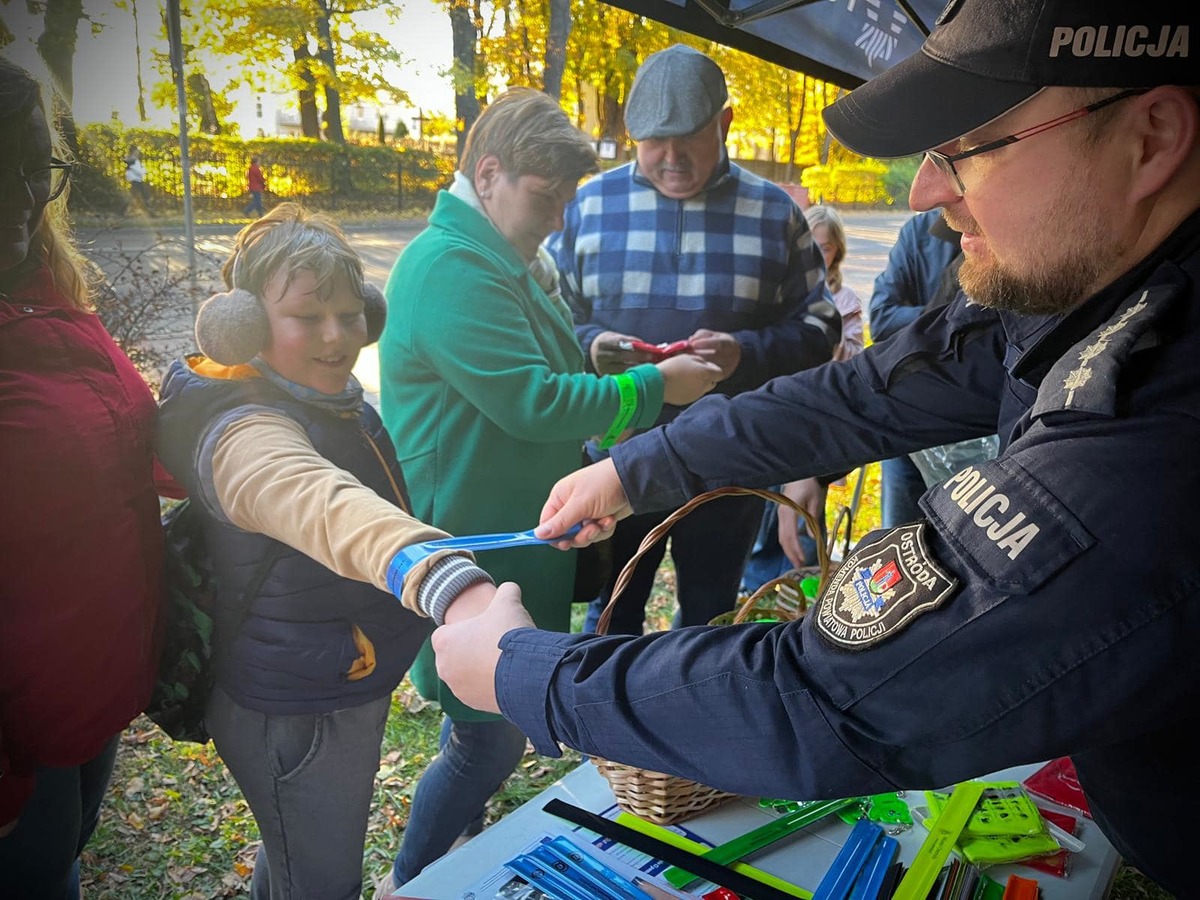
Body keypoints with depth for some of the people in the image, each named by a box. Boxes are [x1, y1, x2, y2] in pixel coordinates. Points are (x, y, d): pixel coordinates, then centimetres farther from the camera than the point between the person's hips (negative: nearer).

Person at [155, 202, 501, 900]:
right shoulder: (245, 432, -32)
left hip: (351, 692, 9)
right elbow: (329, 509, -54)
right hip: (295, 720, -9)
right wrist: (460, 592, -71)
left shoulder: (336, 399, -1)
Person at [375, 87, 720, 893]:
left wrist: (596, 354, 7)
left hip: (514, 535, 11)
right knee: (491, 742, 4)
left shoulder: (505, 258, 12)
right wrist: (654, 387, -17)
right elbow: (532, 402, -26)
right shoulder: (452, 267, -22)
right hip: (475, 548, -10)